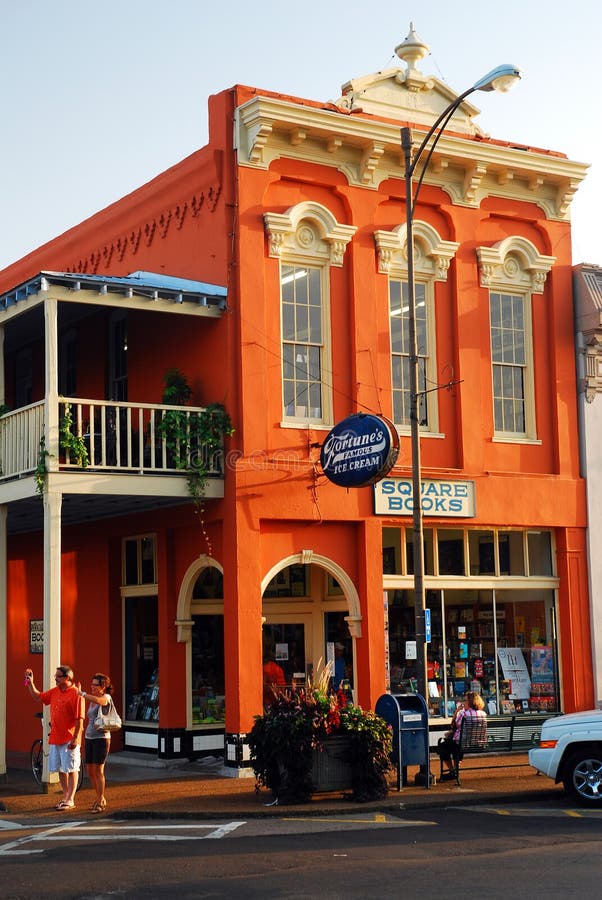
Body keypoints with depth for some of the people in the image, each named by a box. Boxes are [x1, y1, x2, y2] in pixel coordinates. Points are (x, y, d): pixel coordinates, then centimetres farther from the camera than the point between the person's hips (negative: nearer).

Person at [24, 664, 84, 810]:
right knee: (60, 769, 14)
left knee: (71, 769, -1)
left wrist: (75, 739, -20)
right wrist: (30, 682, 9)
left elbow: (79, 719, -17)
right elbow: (38, 696, 23)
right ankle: (65, 797, 24)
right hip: (55, 738, 8)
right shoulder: (54, 692, 9)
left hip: (69, 740, -8)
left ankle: (70, 800, 4)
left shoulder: (75, 694, -15)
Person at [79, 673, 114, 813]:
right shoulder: (92, 701, 15)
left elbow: (98, 701, -33)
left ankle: (100, 802, 1)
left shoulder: (106, 697, -9)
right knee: (90, 771, 10)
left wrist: (82, 693, -23)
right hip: (89, 738, 8)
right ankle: (101, 799, 23)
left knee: (98, 771, -7)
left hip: (101, 738, -8)